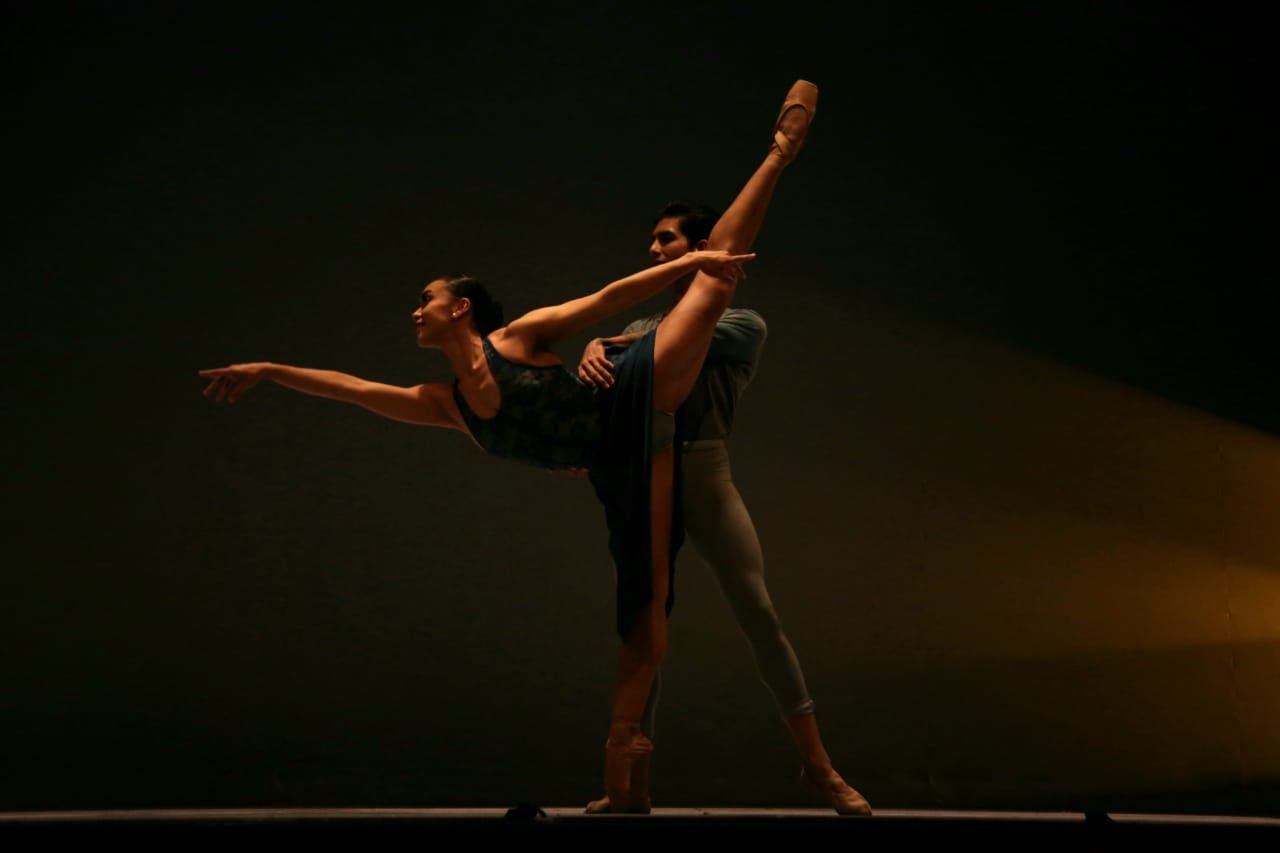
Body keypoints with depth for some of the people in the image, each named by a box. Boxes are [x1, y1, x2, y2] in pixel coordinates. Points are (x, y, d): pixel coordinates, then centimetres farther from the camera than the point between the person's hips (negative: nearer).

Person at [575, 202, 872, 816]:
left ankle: (818, 766, 2)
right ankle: (634, 785, 8)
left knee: (759, 614, -9)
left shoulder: (742, 323, 9)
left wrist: (616, 346, -12)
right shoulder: (644, 327, 22)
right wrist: (591, 353, -21)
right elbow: (606, 345, 1)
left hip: (703, 474, -4)